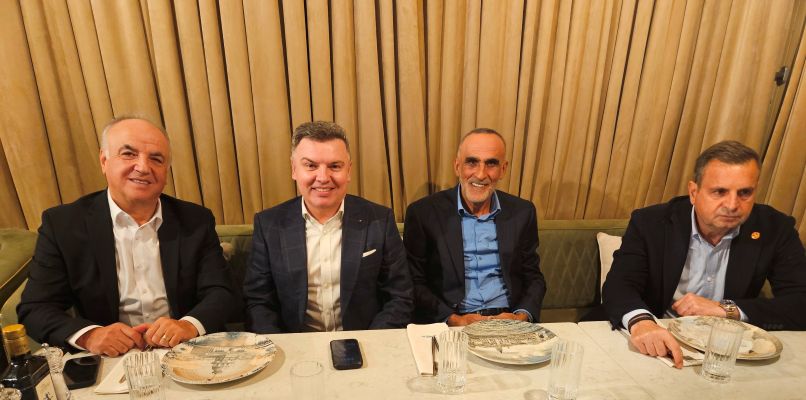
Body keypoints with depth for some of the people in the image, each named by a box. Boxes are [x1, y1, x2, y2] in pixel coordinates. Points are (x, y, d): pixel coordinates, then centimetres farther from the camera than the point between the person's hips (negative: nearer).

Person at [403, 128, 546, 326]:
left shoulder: (522, 212, 6)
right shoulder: (423, 213, -3)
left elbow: (533, 277, 11)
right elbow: (414, 283, -1)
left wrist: (521, 316, -7)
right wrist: (453, 319, -14)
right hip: (448, 326, -1)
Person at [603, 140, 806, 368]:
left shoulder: (775, 230, -3)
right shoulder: (651, 223, -10)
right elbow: (618, 285, -18)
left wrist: (725, 309, -16)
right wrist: (640, 322, -40)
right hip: (660, 345, -2)